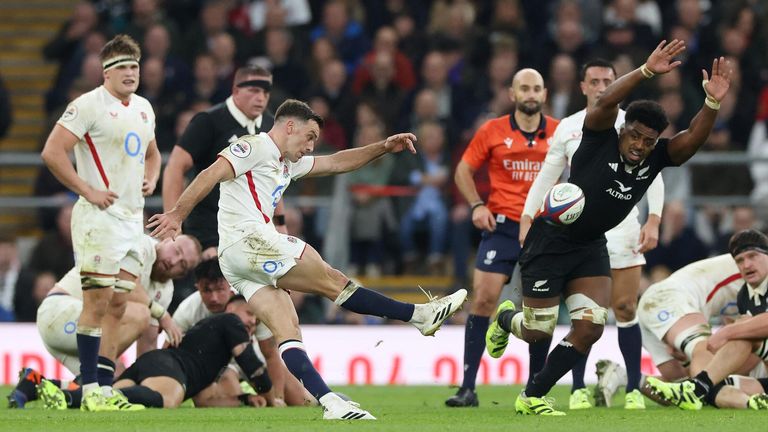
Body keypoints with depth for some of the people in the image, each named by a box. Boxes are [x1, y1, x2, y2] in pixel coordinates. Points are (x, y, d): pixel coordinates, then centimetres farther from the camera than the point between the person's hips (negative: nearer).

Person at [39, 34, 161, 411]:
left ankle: (106, 388, 7)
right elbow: (52, 153, -15)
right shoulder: (88, 105, -9)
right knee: (97, 301, -10)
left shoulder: (143, 108, 15)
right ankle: (90, 390, -10)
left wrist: (151, 179, 11)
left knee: (118, 305, 6)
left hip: (133, 217, 8)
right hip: (99, 215, -8)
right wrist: (88, 191, -16)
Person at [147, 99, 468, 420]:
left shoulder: (288, 164, 27)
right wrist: (177, 215, -20)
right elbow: (211, 175, -12)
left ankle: (329, 403, -16)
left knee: (288, 329, -4)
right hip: (249, 239, -10)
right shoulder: (255, 147, -2)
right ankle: (421, 315, -4)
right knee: (331, 281, -6)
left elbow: (336, 163, 32)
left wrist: (383, 148, 25)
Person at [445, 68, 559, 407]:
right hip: (502, 225, -1)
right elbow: (464, 170, 10)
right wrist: (477, 205, -5)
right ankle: (468, 387, -9)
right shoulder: (493, 131, 2)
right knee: (483, 298, -11)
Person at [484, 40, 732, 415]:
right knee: (537, 332, 3)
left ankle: (532, 397, 9)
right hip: (551, 239, -5)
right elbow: (606, 102, -38)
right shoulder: (600, 139, -19)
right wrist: (646, 71, -50)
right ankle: (505, 319, 42)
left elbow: (693, 137, -22)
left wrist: (712, 102, -40)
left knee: (590, 328, -8)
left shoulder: (656, 158, -7)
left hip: (591, 247, 5)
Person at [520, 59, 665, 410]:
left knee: (625, 308, -5)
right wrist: (526, 219, 3)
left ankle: (634, 389, 0)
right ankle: (578, 389, 5)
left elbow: (653, 176, 1)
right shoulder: (567, 128, 8)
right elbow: (545, 177, 12)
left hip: (622, 228, -1)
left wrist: (653, 221, -10)